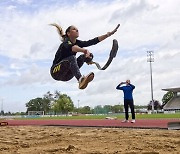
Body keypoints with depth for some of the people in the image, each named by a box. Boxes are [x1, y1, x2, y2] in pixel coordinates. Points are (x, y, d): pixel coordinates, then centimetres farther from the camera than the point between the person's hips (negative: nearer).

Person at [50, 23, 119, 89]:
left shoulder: (78, 43, 4)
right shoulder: (66, 43, -16)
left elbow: (93, 41, -5)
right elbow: (71, 47, -41)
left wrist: (108, 34, -12)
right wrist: (85, 50, -60)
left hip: (66, 75, 7)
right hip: (56, 71, -7)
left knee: (83, 57, -11)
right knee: (72, 58, -34)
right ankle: (81, 79, -53)